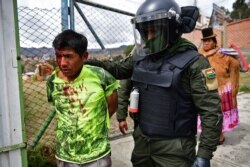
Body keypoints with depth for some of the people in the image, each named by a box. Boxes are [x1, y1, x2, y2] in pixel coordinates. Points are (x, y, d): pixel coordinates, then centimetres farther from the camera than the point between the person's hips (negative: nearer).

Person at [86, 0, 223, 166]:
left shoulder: (193, 63, -16)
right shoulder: (141, 56, 0)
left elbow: (212, 112, -16)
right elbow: (121, 70, 19)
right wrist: (94, 64, 7)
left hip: (174, 147, -5)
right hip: (142, 139, 6)